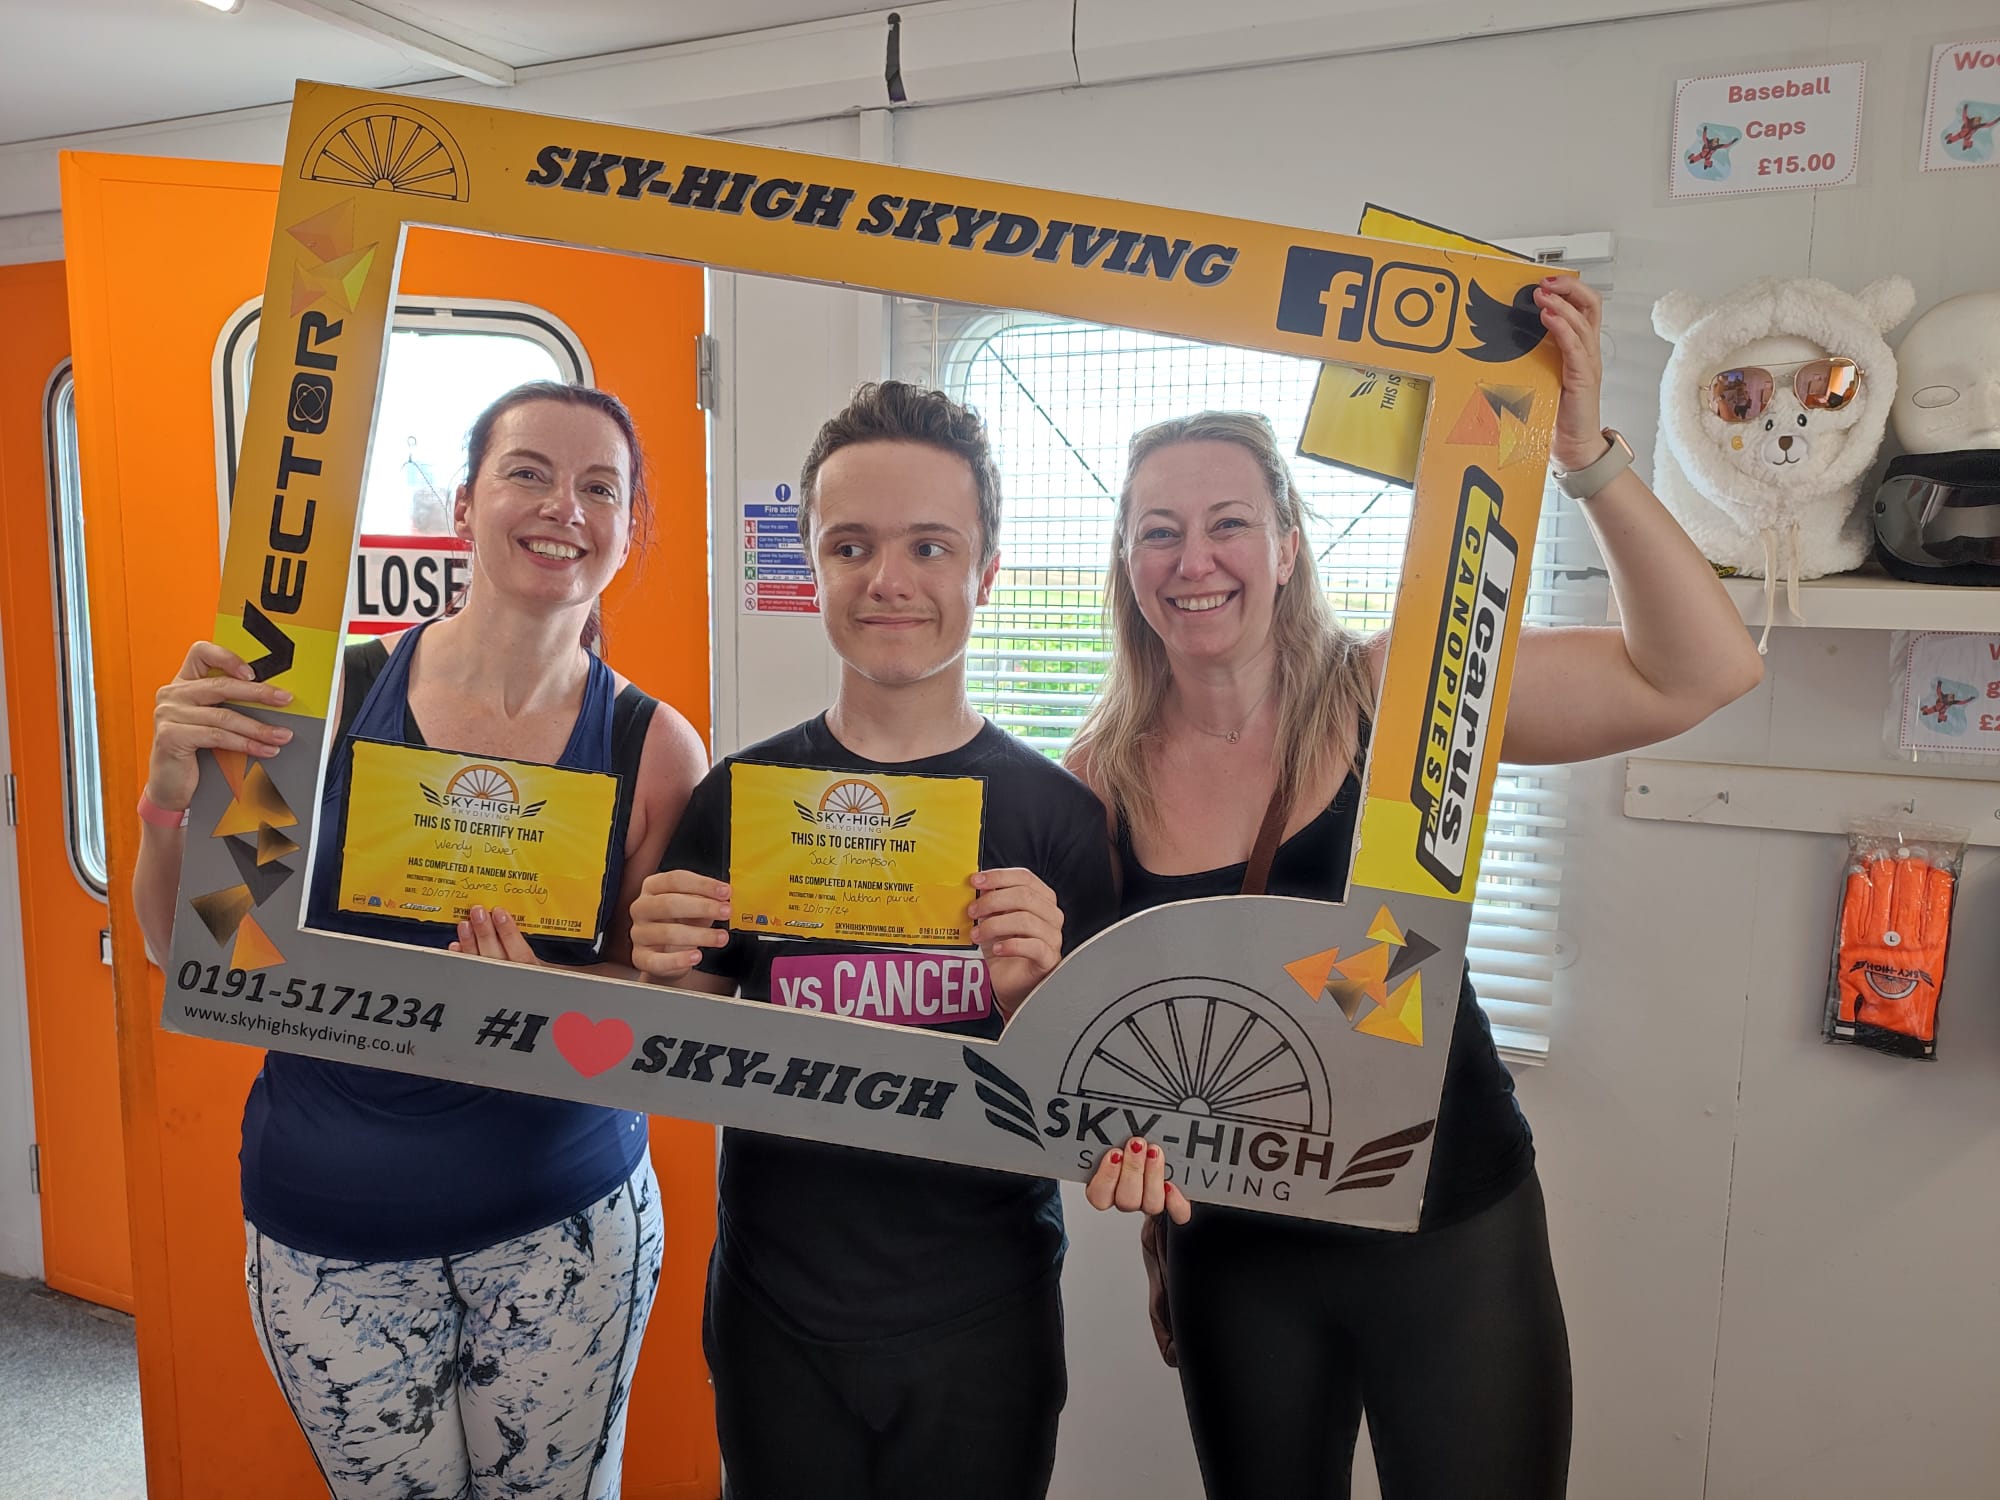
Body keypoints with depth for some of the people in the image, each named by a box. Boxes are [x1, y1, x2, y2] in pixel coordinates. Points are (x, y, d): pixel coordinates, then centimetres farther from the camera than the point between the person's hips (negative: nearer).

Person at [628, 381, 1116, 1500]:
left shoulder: (1058, 812, -10)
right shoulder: (736, 797, -6)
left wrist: (1030, 999, -26)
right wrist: (671, 982, -18)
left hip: (984, 1322, -1)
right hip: (777, 1312, 1)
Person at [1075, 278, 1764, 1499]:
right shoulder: (1098, 785, -8)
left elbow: (1702, 674, -19)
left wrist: (1584, 454, -26)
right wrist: (1116, 1136, -15)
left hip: (1453, 1235, -1)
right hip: (1233, 1251, 2)